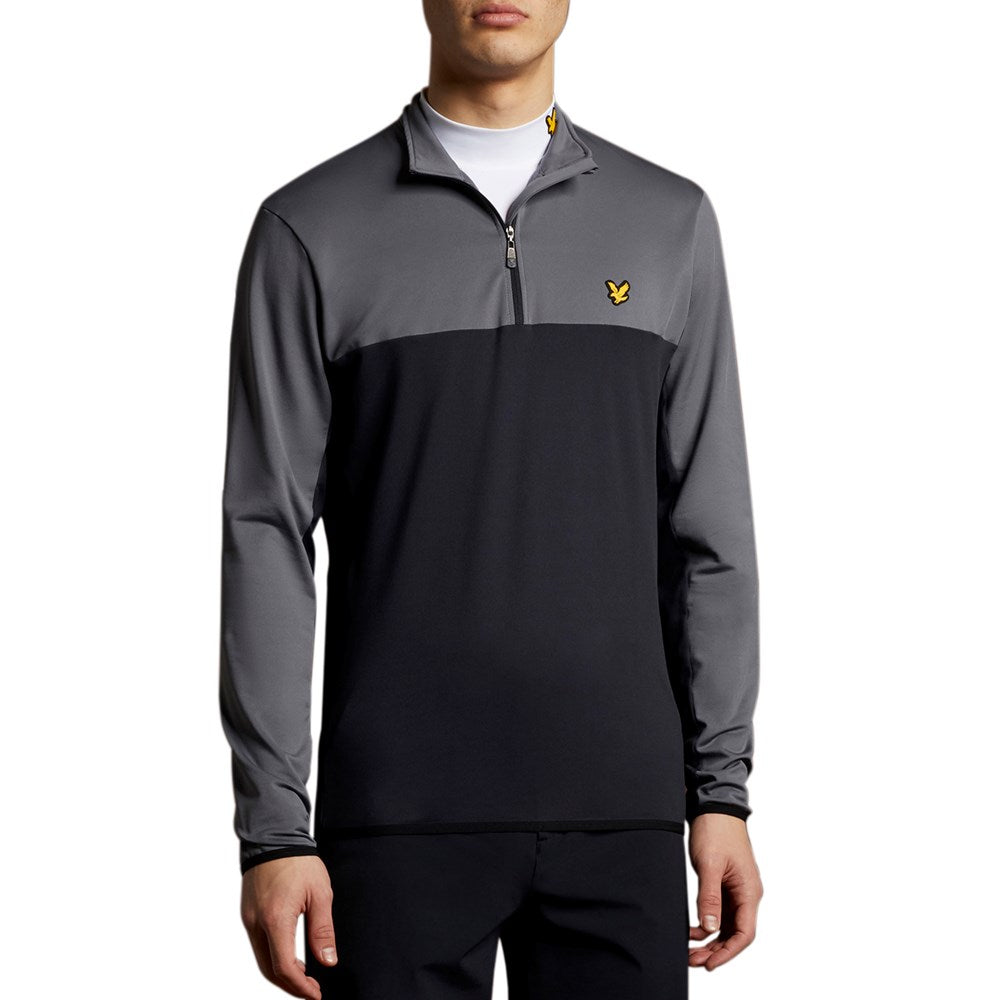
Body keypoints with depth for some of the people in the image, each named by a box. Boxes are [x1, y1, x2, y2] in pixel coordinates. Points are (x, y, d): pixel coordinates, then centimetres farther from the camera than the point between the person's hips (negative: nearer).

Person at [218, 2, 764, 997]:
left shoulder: (671, 221, 8)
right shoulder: (311, 230, 1)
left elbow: (709, 531, 8)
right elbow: (266, 539, -2)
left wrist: (722, 790, 3)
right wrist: (272, 827, -7)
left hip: (621, 805, 2)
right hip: (402, 807, -2)